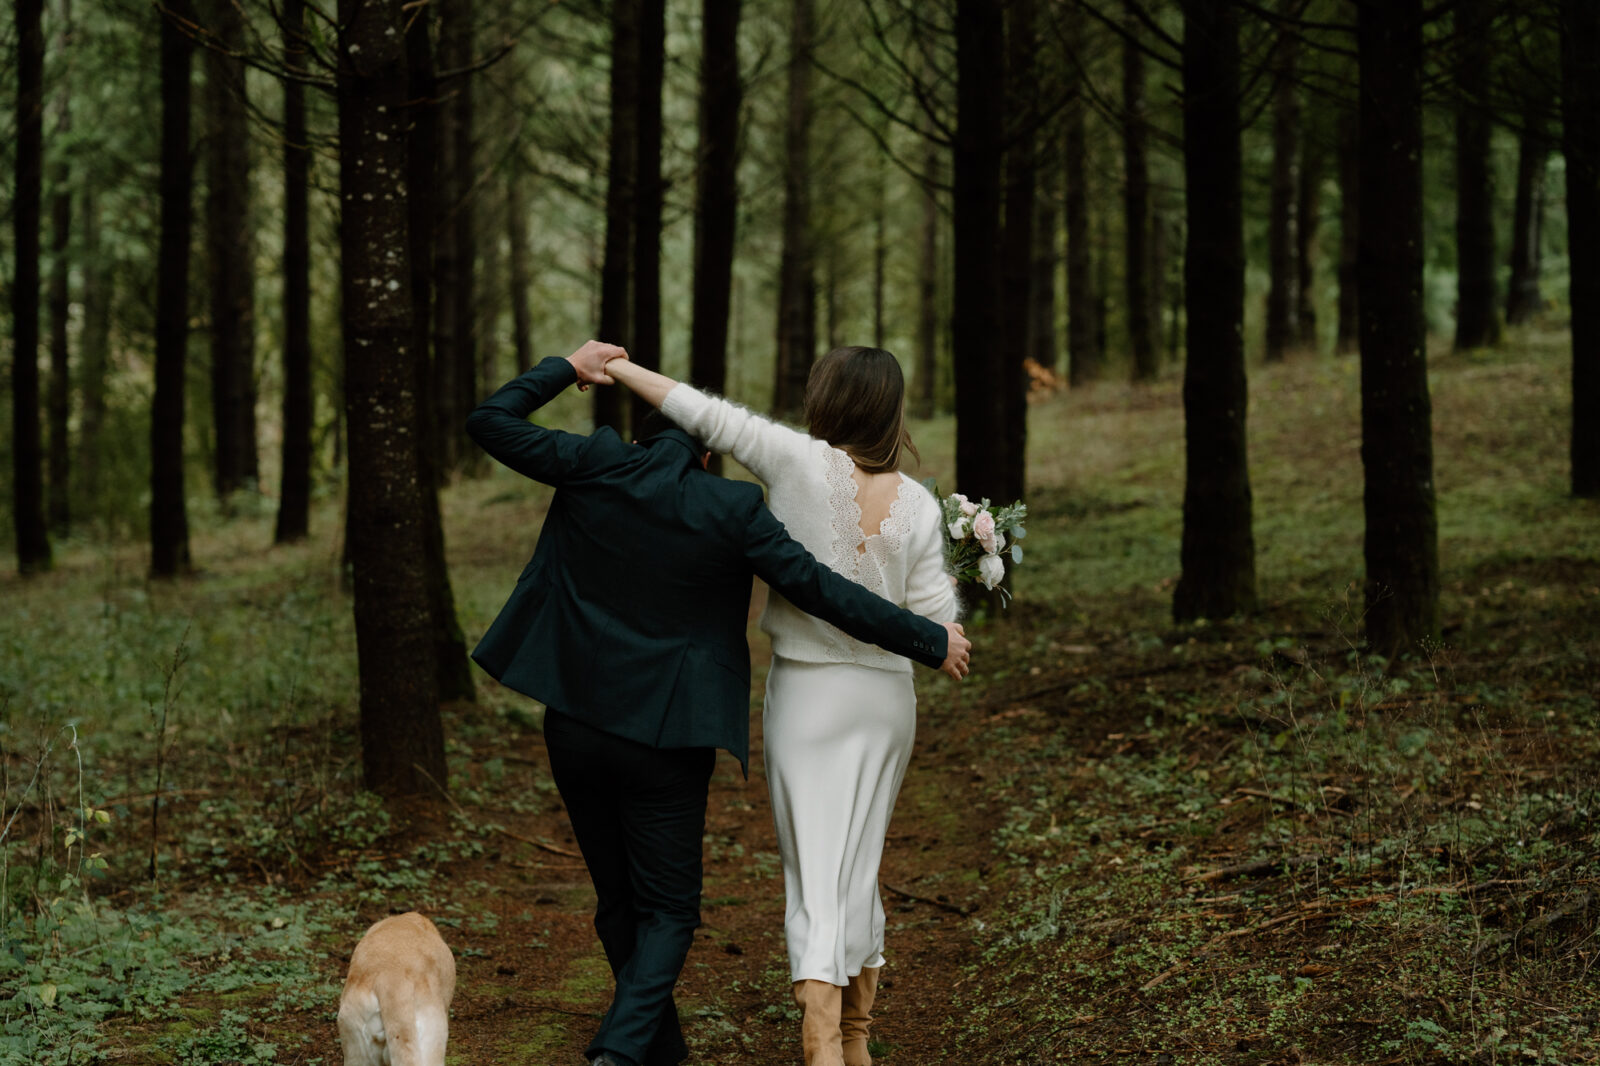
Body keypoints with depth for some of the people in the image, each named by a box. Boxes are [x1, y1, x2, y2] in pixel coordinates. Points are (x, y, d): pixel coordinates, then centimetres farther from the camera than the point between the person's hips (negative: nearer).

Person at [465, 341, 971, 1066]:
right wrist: (930, 641, -4)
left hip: (574, 726, 3)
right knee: (668, 910, 9)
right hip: (665, 738, -3)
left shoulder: (593, 468, -5)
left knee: (618, 901, 18)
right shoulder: (731, 510, -12)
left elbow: (489, 421, 3)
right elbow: (820, 590, -12)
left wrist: (569, 369, 14)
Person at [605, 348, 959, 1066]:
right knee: (860, 866, 17)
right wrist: (955, 581, 18)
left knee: (814, 874, -1)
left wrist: (615, 366, 0)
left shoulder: (800, 462, -12)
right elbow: (934, 621, -4)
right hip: (887, 694, 3)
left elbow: (704, 414, -10)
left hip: (808, 691, -3)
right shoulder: (918, 505, -4)